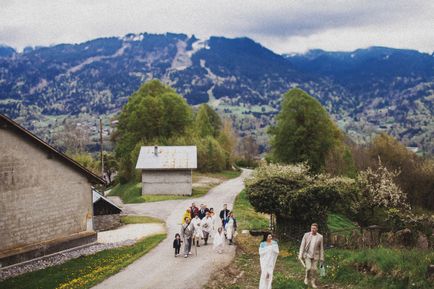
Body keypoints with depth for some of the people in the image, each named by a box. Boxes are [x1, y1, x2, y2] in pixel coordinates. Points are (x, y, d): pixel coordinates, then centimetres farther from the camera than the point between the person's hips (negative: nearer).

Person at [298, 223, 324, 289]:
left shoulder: (320, 237, -8)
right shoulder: (306, 235, -10)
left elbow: (321, 248, -2)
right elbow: (302, 246, -8)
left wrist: (321, 258, -1)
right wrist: (300, 256, -13)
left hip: (315, 256, 1)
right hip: (307, 255, -1)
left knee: (314, 269, 3)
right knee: (308, 268, -13)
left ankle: (312, 282, 20)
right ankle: (307, 278, 16)